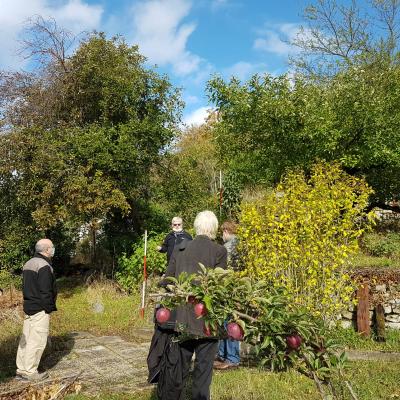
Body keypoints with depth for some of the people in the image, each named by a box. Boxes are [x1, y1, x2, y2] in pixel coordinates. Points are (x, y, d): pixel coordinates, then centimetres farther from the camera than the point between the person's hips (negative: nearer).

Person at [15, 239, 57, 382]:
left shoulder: (28, 264, 14)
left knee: (26, 339, 13)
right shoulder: (44, 266, -17)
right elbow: (45, 291, -20)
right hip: (40, 310, -10)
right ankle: (30, 372, 4)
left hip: (28, 307, 10)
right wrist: (49, 309, -13)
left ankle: (21, 370, 20)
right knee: (37, 341, -2)